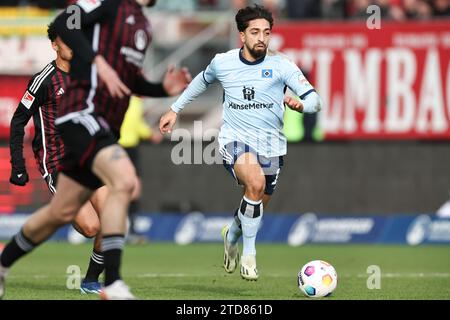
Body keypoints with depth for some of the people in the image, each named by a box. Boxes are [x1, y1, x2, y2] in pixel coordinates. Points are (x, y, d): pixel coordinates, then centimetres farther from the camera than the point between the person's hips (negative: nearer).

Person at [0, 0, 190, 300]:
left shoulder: (143, 25, 20)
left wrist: (163, 88, 11)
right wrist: (99, 62, -25)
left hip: (107, 126, 9)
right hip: (83, 113, -9)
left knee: (62, 212, 13)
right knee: (124, 181, -27)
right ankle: (113, 284, -27)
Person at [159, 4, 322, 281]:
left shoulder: (281, 66, -8)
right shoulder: (222, 63, -2)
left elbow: (315, 100, -12)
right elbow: (203, 81, 22)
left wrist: (300, 105, -35)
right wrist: (175, 109, 26)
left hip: (271, 145, 2)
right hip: (235, 140, -2)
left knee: (257, 208, 11)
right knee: (255, 183, -32)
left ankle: (232, 235, 49)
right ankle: (249, 252, -15)